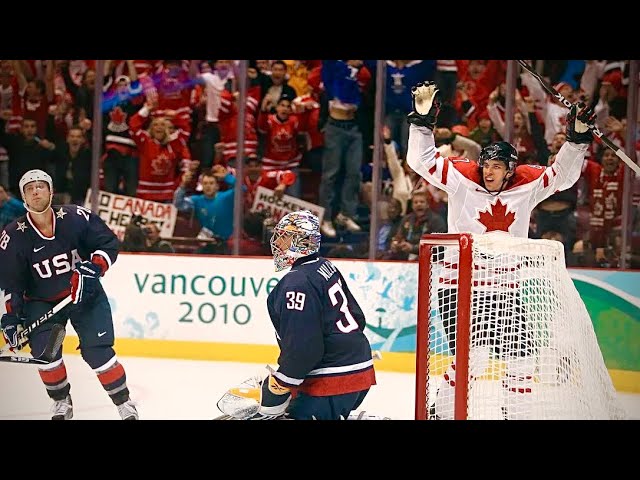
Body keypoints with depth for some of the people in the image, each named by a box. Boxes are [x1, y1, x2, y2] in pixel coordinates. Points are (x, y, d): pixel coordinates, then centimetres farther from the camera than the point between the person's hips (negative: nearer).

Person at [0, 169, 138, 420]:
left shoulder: (76, 217, -16)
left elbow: (108, 242, -8)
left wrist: (94, 268, -24)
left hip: (86, 295, -2)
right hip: (41, 301, 2)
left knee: (96, 351, -12)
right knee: (44, 350, -16)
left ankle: (124, 403, 6)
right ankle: (62, 401, 10)